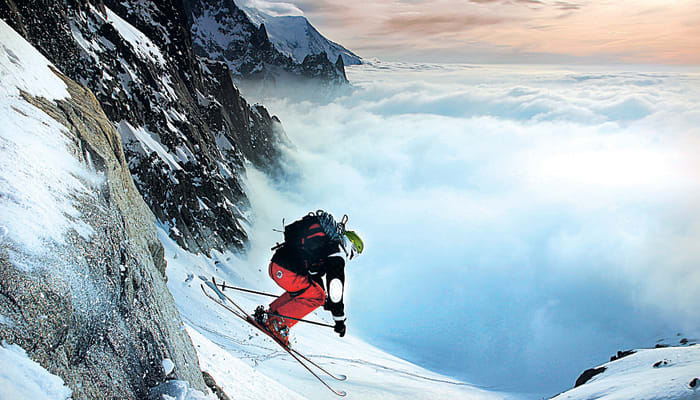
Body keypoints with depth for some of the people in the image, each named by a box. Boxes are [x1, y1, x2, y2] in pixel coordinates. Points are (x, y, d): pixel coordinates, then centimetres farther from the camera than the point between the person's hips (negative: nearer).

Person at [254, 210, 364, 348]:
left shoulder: (325, 240, 26)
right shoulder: (337, 252, -3)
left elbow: (316, 274, 36)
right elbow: (336, 286, -8)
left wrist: (326, 300, 43)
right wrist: (339, 319, -1)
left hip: (275, 265, 10)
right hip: (286, 271, -10)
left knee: (302, 289, 30)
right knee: (317, 297, 3)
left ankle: (269, 312, 23)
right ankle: (277, 321, 0)